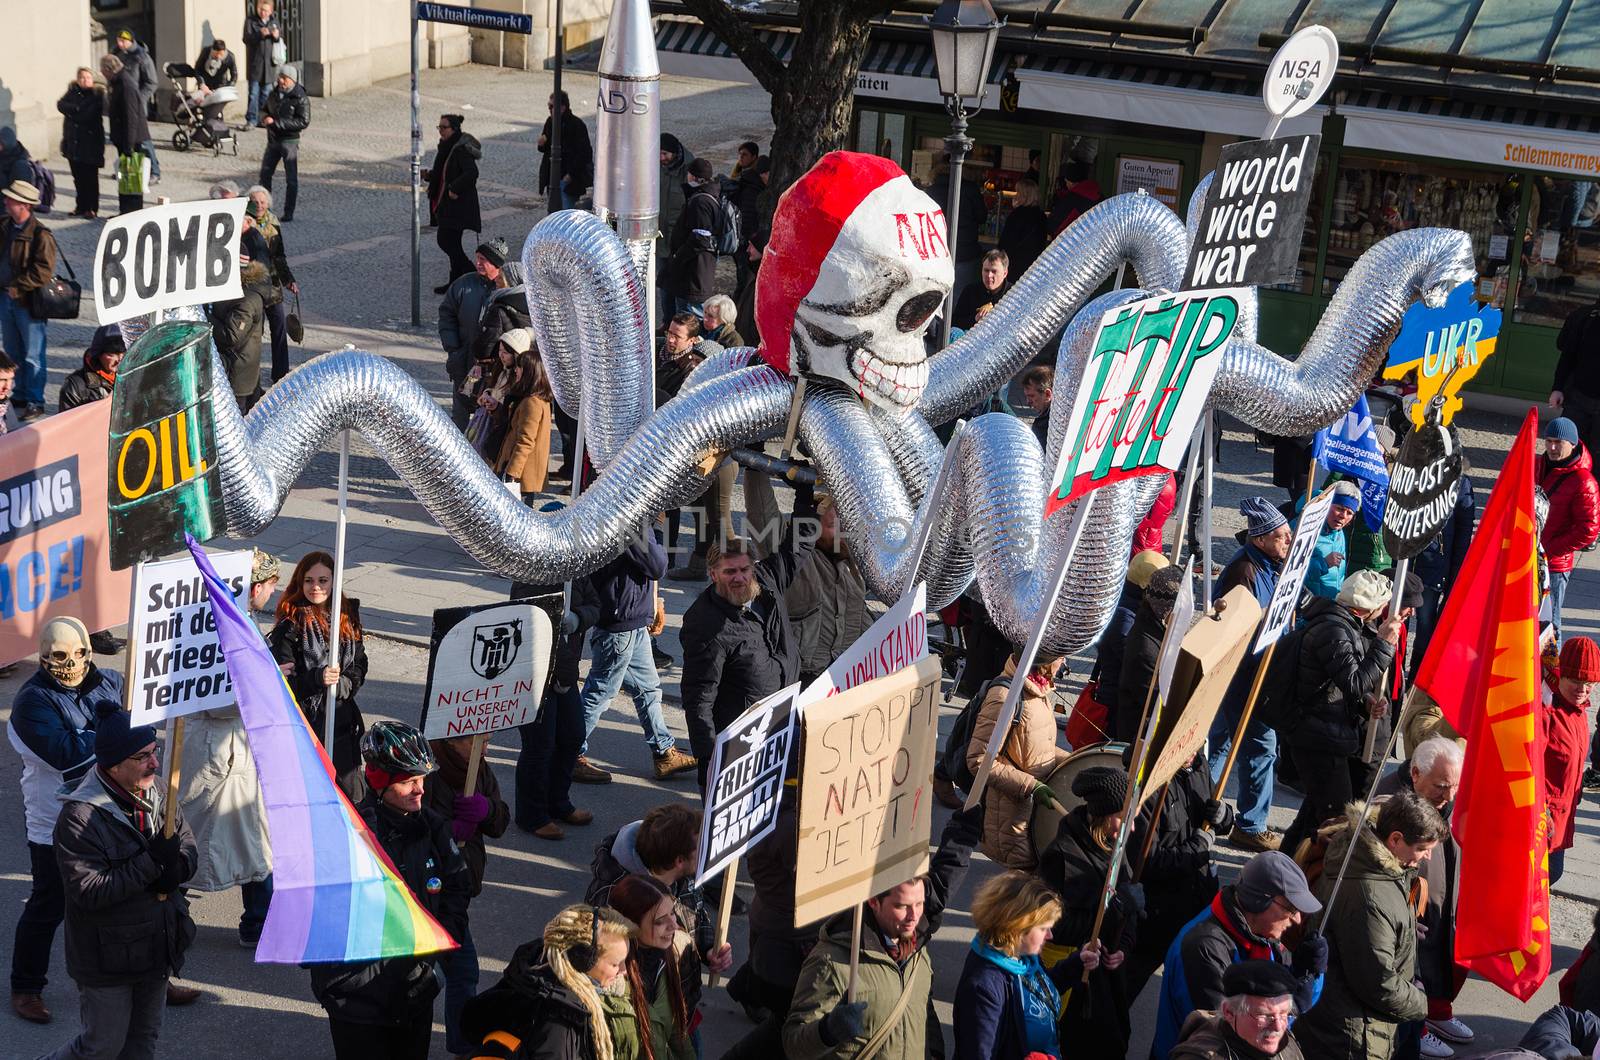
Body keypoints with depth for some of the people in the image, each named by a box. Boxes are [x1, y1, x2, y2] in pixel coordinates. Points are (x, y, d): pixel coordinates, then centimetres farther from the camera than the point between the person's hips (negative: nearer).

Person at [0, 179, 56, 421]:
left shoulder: (41, 235, -16)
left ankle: (35, 403, 8)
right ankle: (20, 397, 28)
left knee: (33, 355, 0)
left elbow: (43, 273, -20)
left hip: (29, 301, -8)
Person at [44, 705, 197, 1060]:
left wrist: (176, 867, -16)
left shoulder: (158, 793, -2)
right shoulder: (80, 817, -24)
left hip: (158, 947, 7)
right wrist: (151, 863, -28)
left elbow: (189, 845, 9)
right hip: (108, 959, -7)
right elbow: (87, 891, -27)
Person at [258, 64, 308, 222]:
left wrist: (277, 122, -23)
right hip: (273, 139, 6)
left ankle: (288, 213, 10)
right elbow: (264, 109, 21)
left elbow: (303, 122, -20)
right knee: (264, 174, 10)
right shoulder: (274, 94, 6)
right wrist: (265, 118, -5)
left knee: (291, 179, 2)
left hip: (290, 140, -6)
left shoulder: (300, 98, -13)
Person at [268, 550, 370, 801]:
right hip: (305, 720, -5)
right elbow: (281, 677, -11)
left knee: (352, 793, 9)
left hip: (341, 718, 5)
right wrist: (317, 678, -26)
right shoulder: (291, 624, -9)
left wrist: (343, 683, -7)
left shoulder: (348, 617, 7)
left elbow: (359, 665, 13)